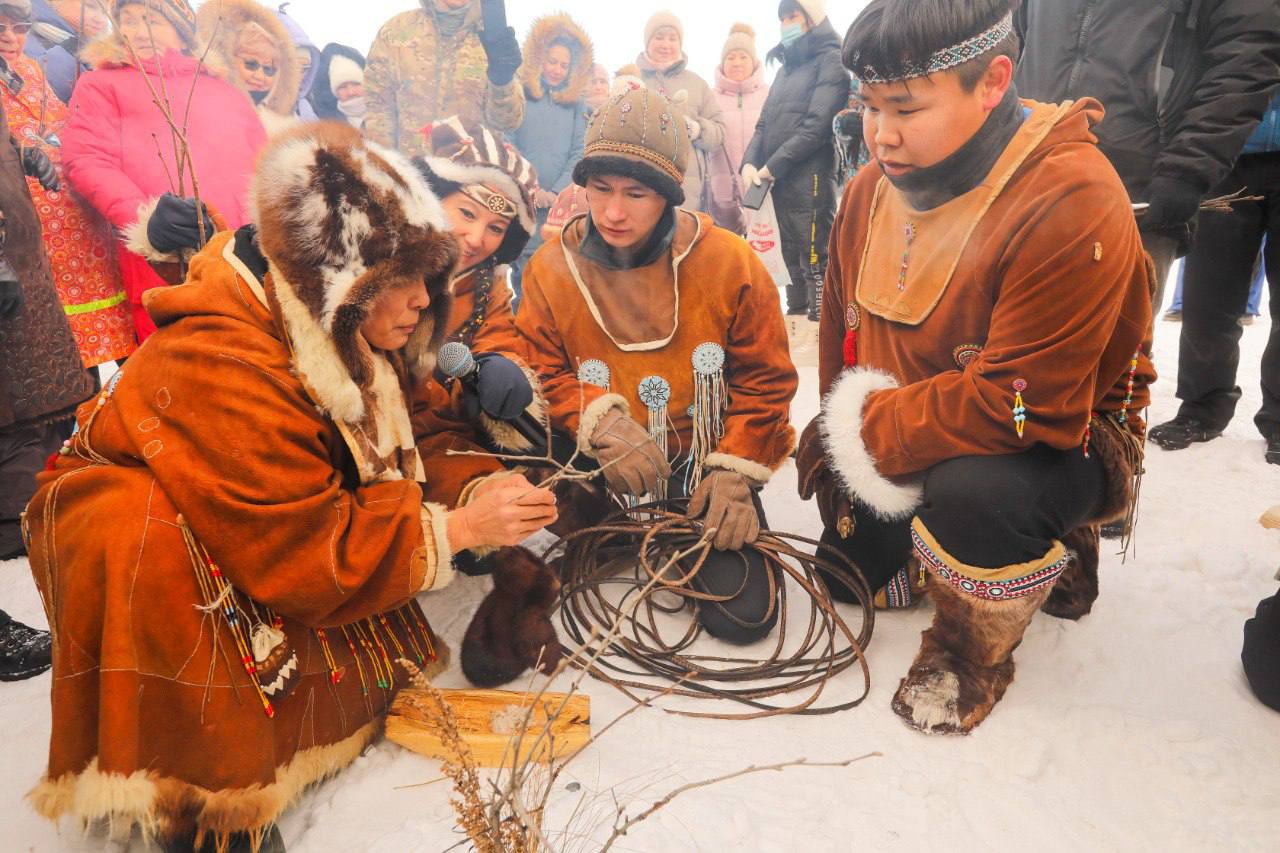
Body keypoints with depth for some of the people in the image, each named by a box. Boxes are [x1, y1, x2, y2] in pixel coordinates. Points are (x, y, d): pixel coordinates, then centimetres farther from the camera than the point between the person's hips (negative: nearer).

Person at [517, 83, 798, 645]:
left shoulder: (730, 262, -9)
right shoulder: (551, 268, -6)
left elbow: (765, 379, -3)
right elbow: (542, 372, -6)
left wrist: (735, 472, -12)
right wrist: (599, 423, -26)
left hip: (702, 466, -1)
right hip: (602, 473, 2)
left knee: (743, 614, -13)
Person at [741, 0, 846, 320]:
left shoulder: (831, 59, -3)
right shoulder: (787, 65, 22)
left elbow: (817, 125, -14)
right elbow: (765, 123, 18)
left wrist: (772, 166, -12)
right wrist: (750, 162, 0)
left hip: (810, 178, -8)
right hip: (779, 180, 8)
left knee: (815, 261, -9)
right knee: (793, 258, 13)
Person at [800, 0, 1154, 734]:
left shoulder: (1072, 202, -30)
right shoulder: (871, 188, -5)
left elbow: (1023, 404, -33)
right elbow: (844, 330, 6)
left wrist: (870, 430, -24)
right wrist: (836, 435, 2)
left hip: (1059, 440, -7)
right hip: (902, 448, 8)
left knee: (974, 492, -40)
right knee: (847, 571, 15)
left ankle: (975, 650, -4)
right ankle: (1045, 550, 31)